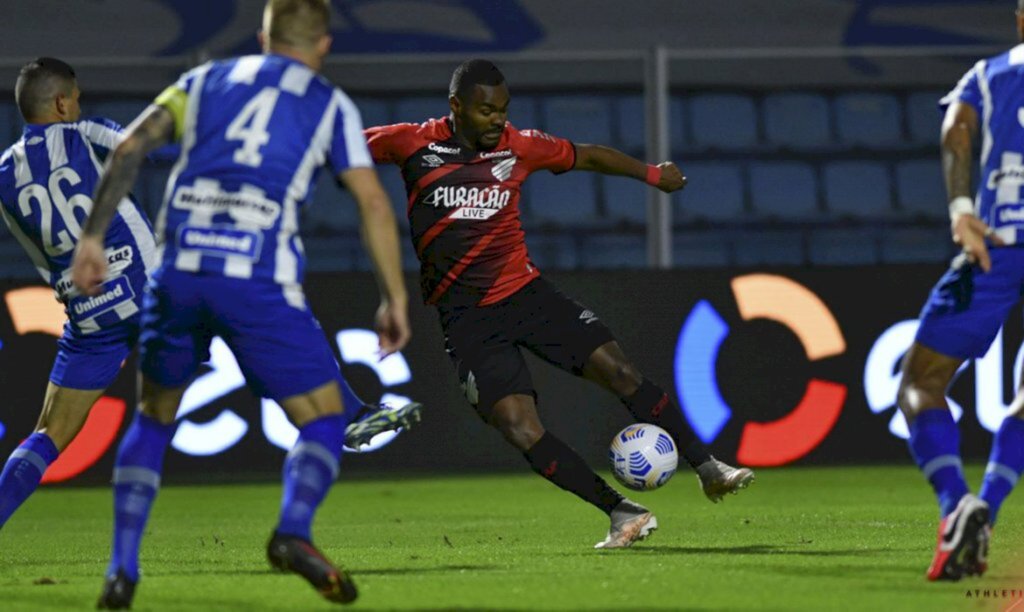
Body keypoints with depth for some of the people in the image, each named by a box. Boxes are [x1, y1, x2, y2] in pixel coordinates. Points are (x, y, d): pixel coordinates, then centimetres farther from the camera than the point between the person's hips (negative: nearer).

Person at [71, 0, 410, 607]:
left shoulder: (207, 80, 21)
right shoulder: (331, 105, 15)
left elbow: (130, 147, 8)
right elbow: (373, 202, 5)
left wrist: (93, 238, 6)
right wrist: (395, 298, 10)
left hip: (180, 269, 3)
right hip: (261, 278, -3)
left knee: (154, 418, 22)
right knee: (325, 420, 8)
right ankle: (294, 531, -22)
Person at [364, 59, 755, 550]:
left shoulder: (519, 146, 1)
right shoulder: (414, 144, -6)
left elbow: (586, 156, 17)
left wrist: (650, 174, 21)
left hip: (525, 291, 3)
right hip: (466, 320, -3)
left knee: (620, 371, -8)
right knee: (521, 430, -16)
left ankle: (708, 470, 2)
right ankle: (621, 513, -8)